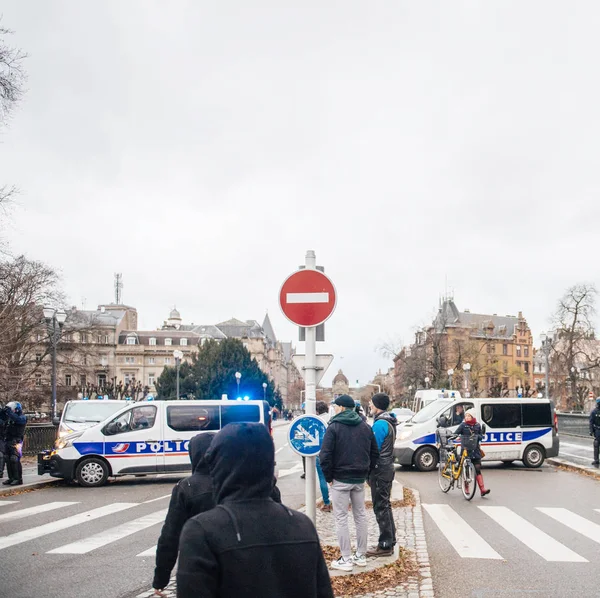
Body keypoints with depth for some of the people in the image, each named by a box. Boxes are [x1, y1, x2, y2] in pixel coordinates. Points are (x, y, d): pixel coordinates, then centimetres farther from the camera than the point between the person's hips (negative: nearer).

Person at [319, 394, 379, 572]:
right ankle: (361, 556, 21)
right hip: (360, 479, 6)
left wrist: (329, 477, -7)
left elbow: (325, 455, -17)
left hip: (340, 479, -6)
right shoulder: (365, 427, 8)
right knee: (360, 515, 15)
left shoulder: (334, 427, -11)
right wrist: (366, 472, 12)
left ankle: (346, 559, 0)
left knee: (341, 518, 1)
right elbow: (375, 453, 10)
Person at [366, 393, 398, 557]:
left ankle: (385, 545, 1)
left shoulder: (380, 424, -20)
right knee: (385, 505, 17)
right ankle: (390, 541, 24)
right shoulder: (389, 422, 11)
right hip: (388, 468, 10)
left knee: (380, 507, -4)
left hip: (380, 470, -10)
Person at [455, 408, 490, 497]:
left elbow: (481, 436, 11)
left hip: (475, 451, 1)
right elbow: (455, 434, -6)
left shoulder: (477, 425, 7)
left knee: (477, 470, -3)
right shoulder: (463, 425, 0)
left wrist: (477, 436, -10)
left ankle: (482, 489, -8)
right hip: (465, 450, -1)